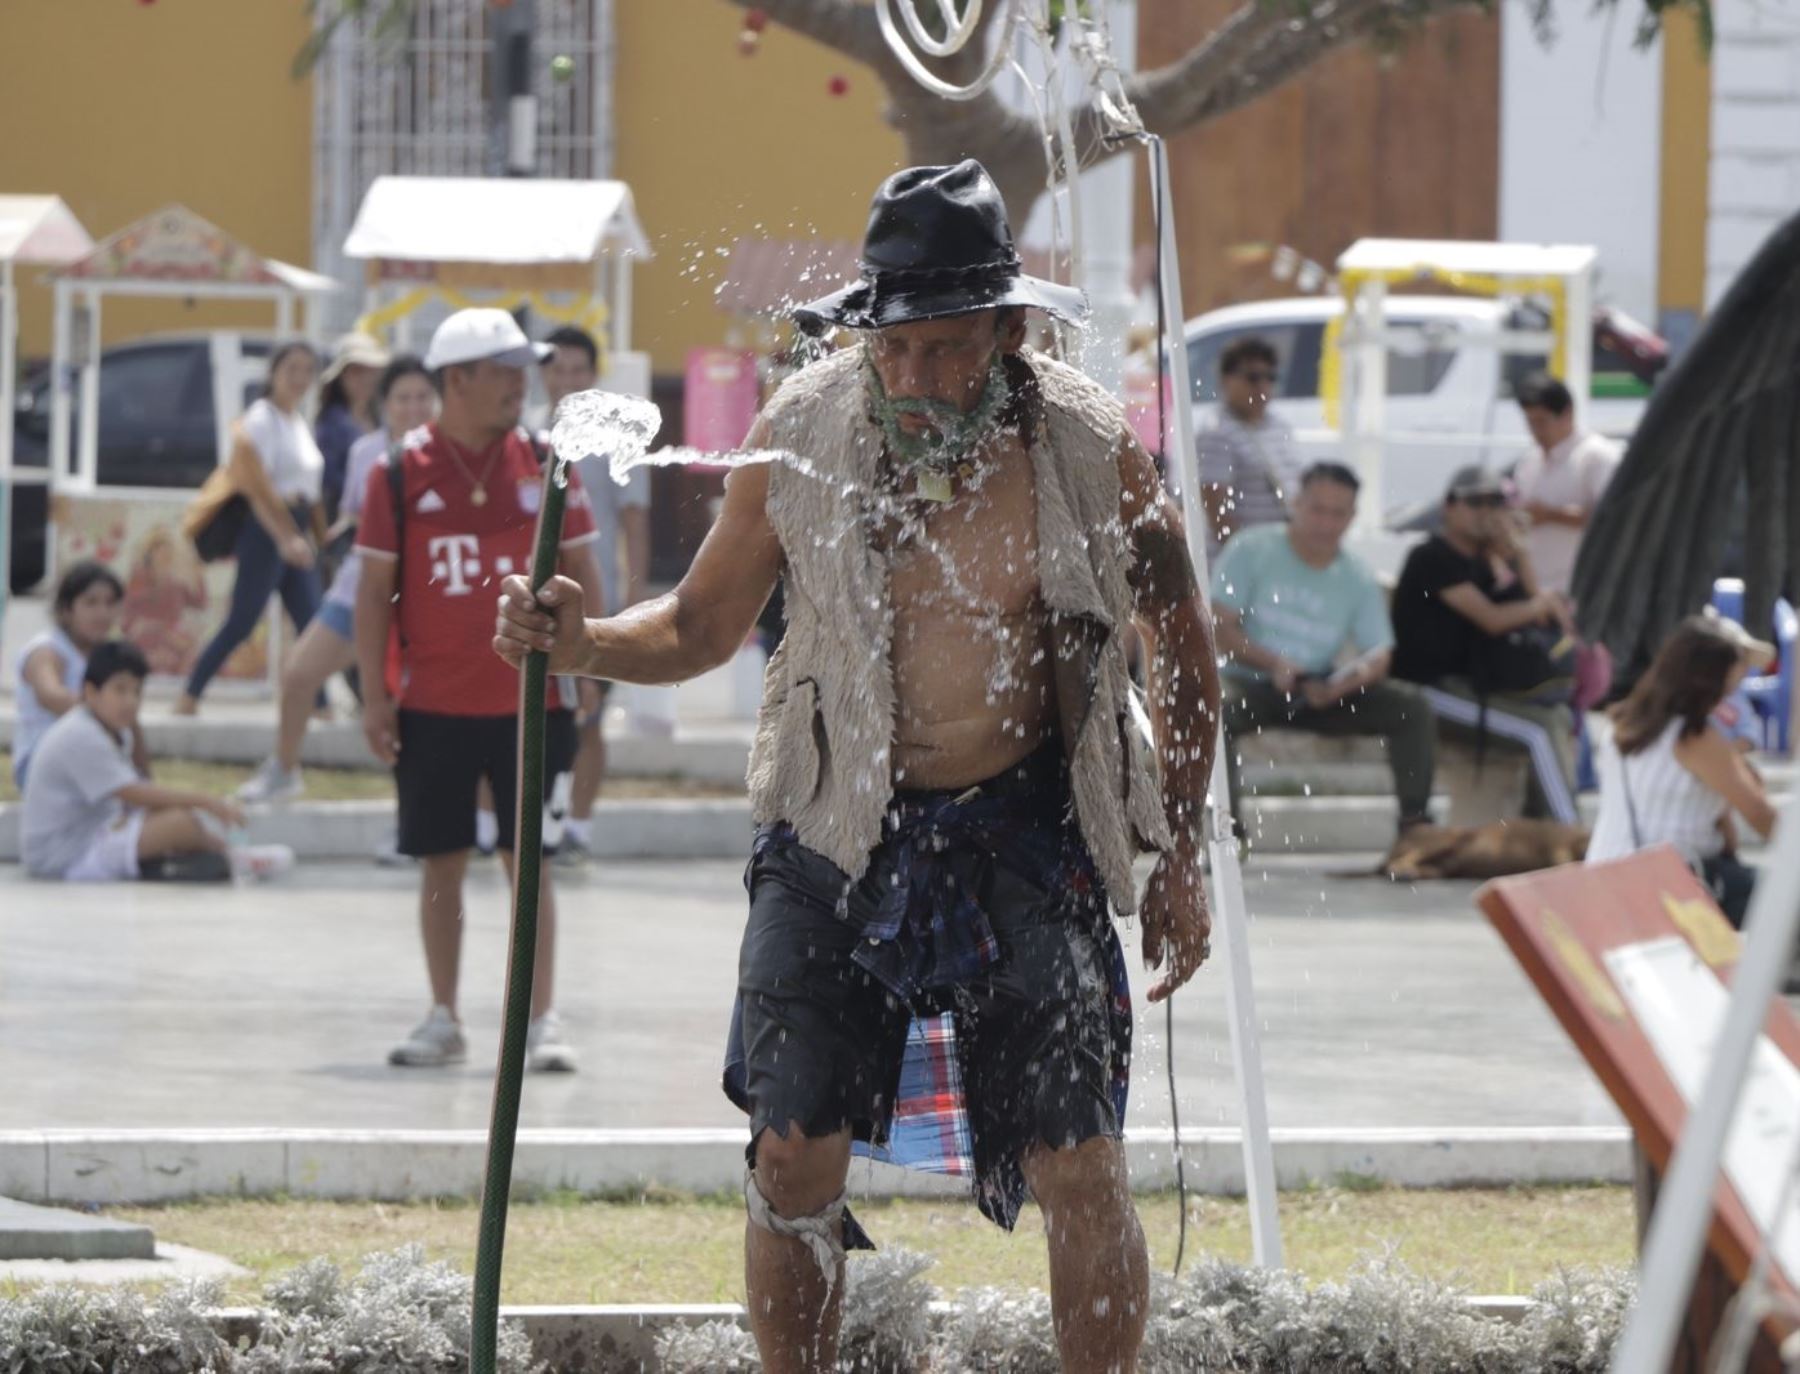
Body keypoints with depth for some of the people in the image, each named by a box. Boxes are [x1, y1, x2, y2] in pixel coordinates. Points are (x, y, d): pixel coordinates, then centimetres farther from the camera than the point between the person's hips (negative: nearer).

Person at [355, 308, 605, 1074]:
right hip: (432, 707, 0)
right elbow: (375, 587, 0)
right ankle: (443, 1020, 15)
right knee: (440, 863, 6)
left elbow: (580, 571, 8)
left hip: (528, 700, 0)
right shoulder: (401, 475, -2)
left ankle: (541, 1020, 1)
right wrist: (374, 695, -4)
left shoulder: (544, 465, 2)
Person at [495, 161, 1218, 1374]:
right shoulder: (803, 436, -8)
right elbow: (704, 626, 5)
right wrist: (585, 645, -16)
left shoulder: (1089, 448, -11)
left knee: (1081, 1172, -6)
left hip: (1023, 835, -1)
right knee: (794, 1157, -3)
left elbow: (1184, 641, 4)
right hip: (840, 834, 1)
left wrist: (1182, 856, 4)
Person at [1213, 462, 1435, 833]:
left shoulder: (1358, 580, 4)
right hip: (1250, 682, -3)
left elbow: (1379, 653, -2)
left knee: (1411, 707, -14)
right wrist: (1273, 664, -27)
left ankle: (1413, 825, -10)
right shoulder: (1252, 549, -4)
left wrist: (1350, 678, -27)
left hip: (1318, 693, 3)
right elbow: (1219, 628, -10)